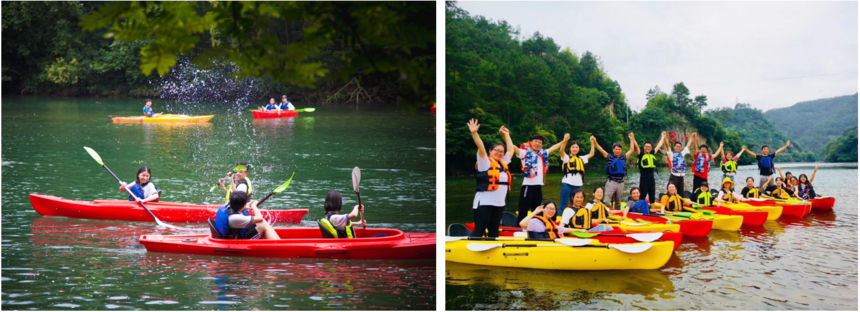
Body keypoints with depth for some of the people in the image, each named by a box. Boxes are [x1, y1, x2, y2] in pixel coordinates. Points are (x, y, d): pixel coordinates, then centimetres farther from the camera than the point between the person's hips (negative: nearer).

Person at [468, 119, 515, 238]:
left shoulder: (503, 163, 14)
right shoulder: (485, 162, -3)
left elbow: (511, 149, 27)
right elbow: (481, 148, -16)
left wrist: (506, 135, 29)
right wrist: (474, 133, -26)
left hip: (499, 203, 7)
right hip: (484, 203, -7)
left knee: (494, 231, 12)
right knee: (479, 231, -9)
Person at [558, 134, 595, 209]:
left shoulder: (581, 159, 17)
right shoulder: (566, 157, 1)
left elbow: (591, 154, 18)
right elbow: (561, 151, -17)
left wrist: (592, 142, 9)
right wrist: (565, 141, -34)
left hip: (578, 185, 5)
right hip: (567, 184, -5)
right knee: (563, 205, -3)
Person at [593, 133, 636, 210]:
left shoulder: (623, 157, 10)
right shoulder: (609, 157, 0)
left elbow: (631, 150, 17)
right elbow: (601, 150, -8)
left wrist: (632, 139, 18)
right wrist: (595, 143, -21)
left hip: (620, 182, 4)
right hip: (611, 182, -4)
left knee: (618, 203, 13)